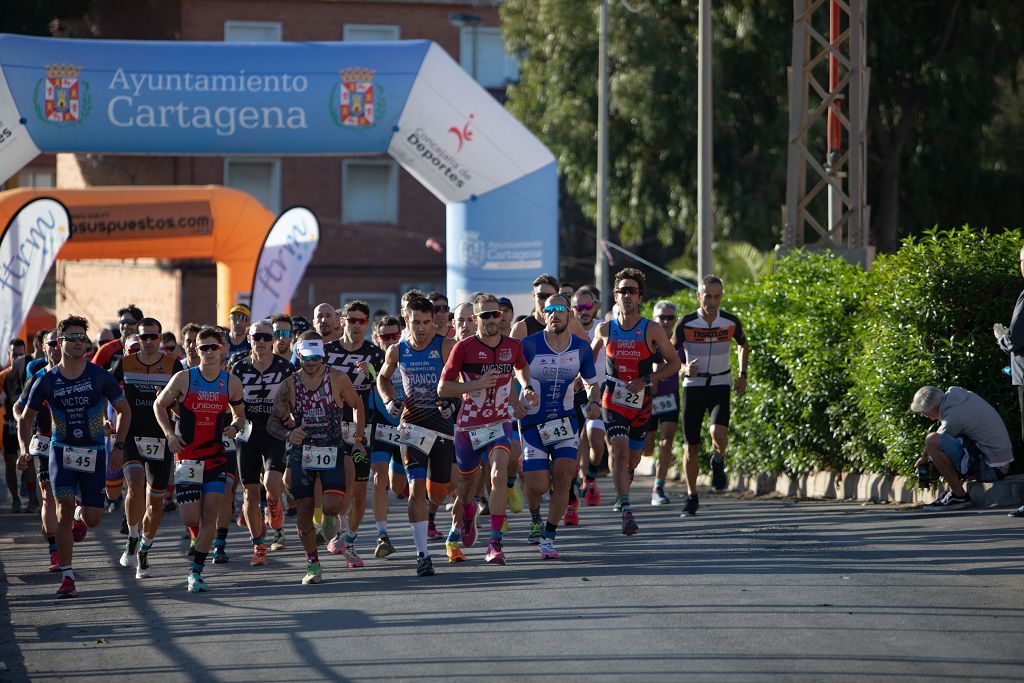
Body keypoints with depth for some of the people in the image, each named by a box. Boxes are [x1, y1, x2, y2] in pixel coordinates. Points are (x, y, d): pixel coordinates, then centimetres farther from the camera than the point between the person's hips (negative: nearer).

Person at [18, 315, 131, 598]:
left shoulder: (100, 377, -4)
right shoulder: (47, 381, -2)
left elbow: (124, 410, 7)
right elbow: (26, 417, 9)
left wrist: (119, 446, -2)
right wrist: (24, 448, -8)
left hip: (94, 452, 1)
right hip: (62, 450, 0)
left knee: (93, 520, -3)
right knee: (65, 506, -18)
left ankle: (81, 515, 38)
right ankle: (67, 577, -14)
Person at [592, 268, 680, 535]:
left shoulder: (652, 330, -4)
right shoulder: (605, 329, 1)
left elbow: (674, 363, -1)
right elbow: (591, 355, 20)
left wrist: (646, 380, -13)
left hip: (641, 403, 1)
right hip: (613, 402, -1)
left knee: (633, 458, 14)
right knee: (620, 451, -21)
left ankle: (621, 495, 45)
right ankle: (626, 511, -25)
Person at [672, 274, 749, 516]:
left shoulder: (730, 322, -5)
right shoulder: (686, 323, -9)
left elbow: (744, 345, 17)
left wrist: (743, 375, 10)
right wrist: (684, 368, -19)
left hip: (720, 385, 0)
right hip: (693, 385, 0)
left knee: (718, 433, -24)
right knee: (692, 446, 2)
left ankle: (718, 462, 10)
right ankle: (691, 497, 18)